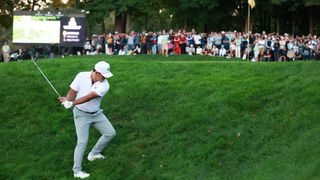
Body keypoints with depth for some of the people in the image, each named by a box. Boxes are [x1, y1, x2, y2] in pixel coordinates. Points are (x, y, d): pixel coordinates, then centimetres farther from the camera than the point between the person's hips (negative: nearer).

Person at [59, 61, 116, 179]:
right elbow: (73, 92, -11)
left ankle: (94, 154, 27)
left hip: (96, 113, 3)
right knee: (82, 142, -10)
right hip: (81, 114, -3)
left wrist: (72, 103, -39)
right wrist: (67, 99, -35)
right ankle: (77, 171, 2)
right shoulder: (81, 76, -15)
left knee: (110, 133, 6)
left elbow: (89, 97, -30)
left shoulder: (104, 85, -18)